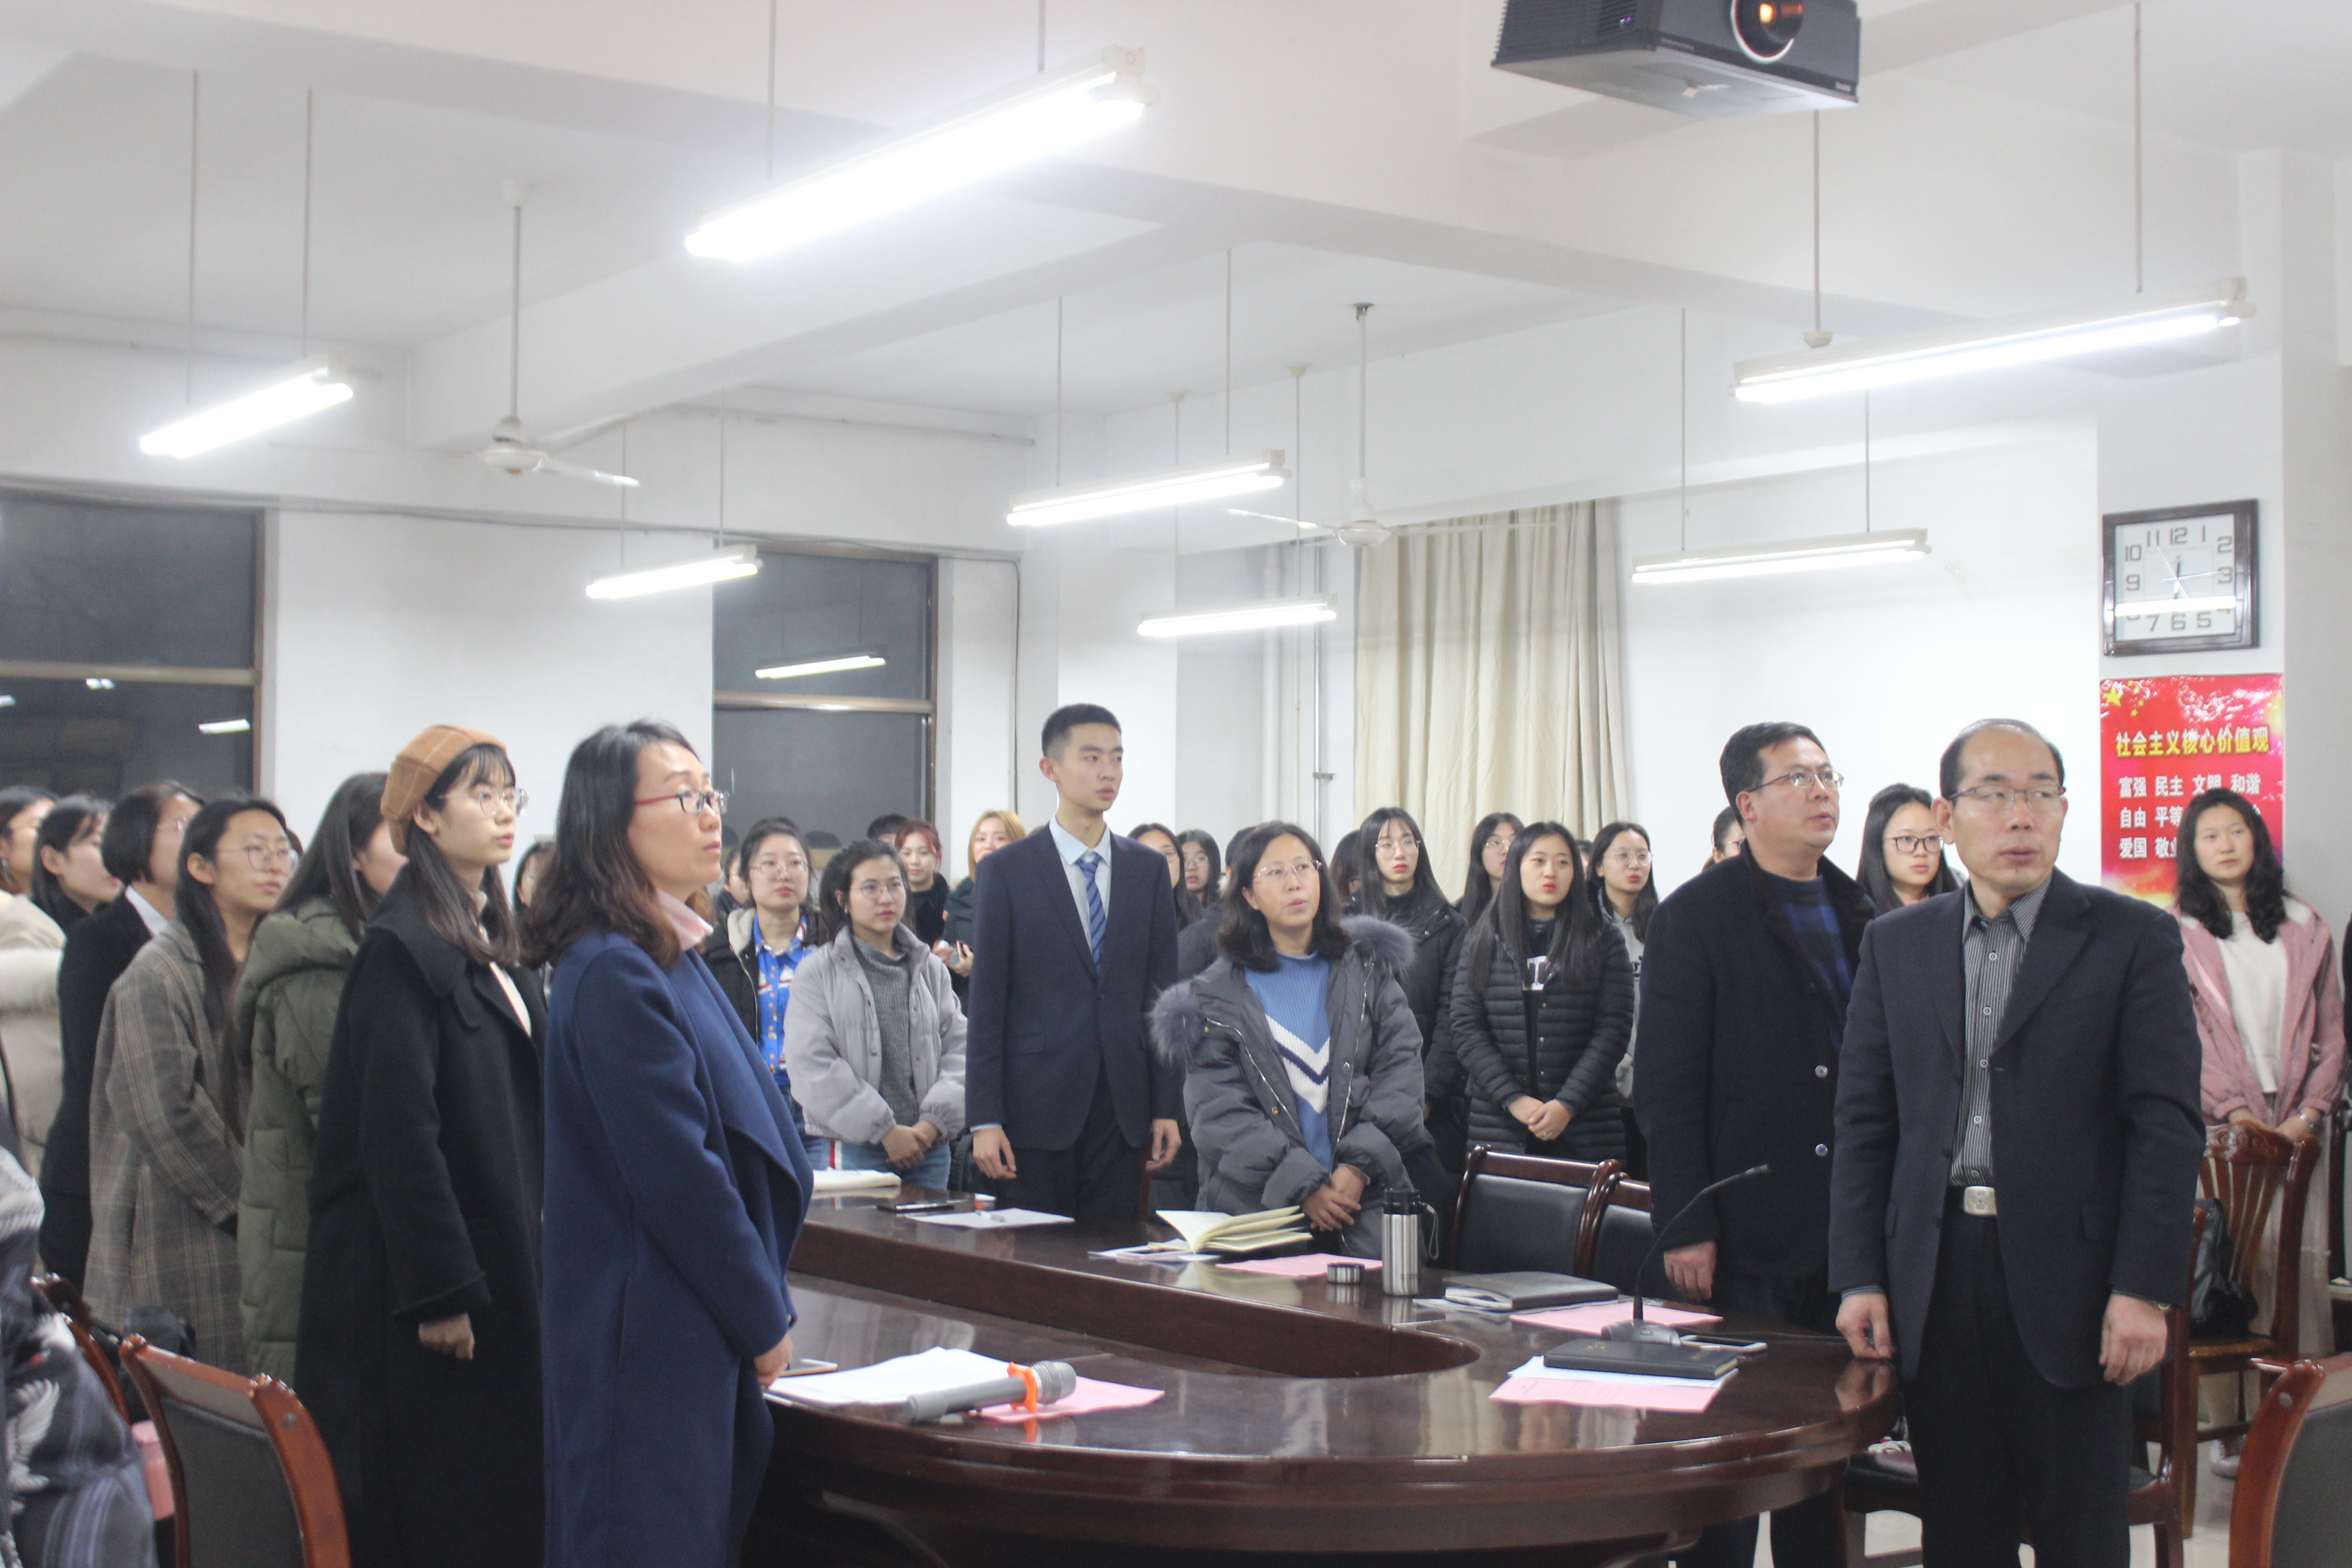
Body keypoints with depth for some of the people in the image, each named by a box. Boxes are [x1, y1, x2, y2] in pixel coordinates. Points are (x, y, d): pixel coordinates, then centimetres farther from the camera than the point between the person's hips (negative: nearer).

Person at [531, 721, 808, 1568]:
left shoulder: (675, 957, 13)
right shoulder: (613, 973, -17)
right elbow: (679, 1179, -19)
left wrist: (762, 1311, 13)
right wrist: (765, 1320, -10)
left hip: (706, 1338, 10)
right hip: (652, 1342, -9)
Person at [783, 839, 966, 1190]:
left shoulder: (931, 968, 14)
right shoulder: (818, 972, 1)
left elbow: (958, 1049, 8)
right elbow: (812, 1065, -8)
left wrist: (934, 1122, -7)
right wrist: (885, 1130, -11)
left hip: (928, 1146, 4)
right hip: (849, 1150, -3)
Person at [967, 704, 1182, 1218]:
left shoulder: (1149, 869, 10)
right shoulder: (1006, 871, 1)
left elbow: (1163, 994, 10)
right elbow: (986, 1003, -2)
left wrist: (1167, 1107, 5)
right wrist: (984, 1119, -8)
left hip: (1124, 1108, 3)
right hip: (1037, 1106, -3)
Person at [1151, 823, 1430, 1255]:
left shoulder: (1369, 969, 13)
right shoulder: (1221, 992, 6)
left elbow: (1401, 1069, 4)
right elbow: (1219, 1110, -2)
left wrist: (1359, 1167, -11)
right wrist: (1302, 1185, -13)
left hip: (1364, 1199, 1)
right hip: (1258, 1204, -1)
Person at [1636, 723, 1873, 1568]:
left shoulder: (1862, 915, 12)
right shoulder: (1696, 918, -5)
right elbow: (1666, 1086, -8)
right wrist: (1686, 1227, -14)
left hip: (1850, 1232, 5)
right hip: (1746, 1234, -5)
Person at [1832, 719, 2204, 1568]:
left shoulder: (2134, 938, -1)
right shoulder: (1896, 944, 9)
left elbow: (2168, 1124, -5)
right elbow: (1864, 1121, 8)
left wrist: (2142, 1289, -11)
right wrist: (1859, 1276, 2)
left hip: (2069, 1274, -3)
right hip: (1936, 1277, 3)